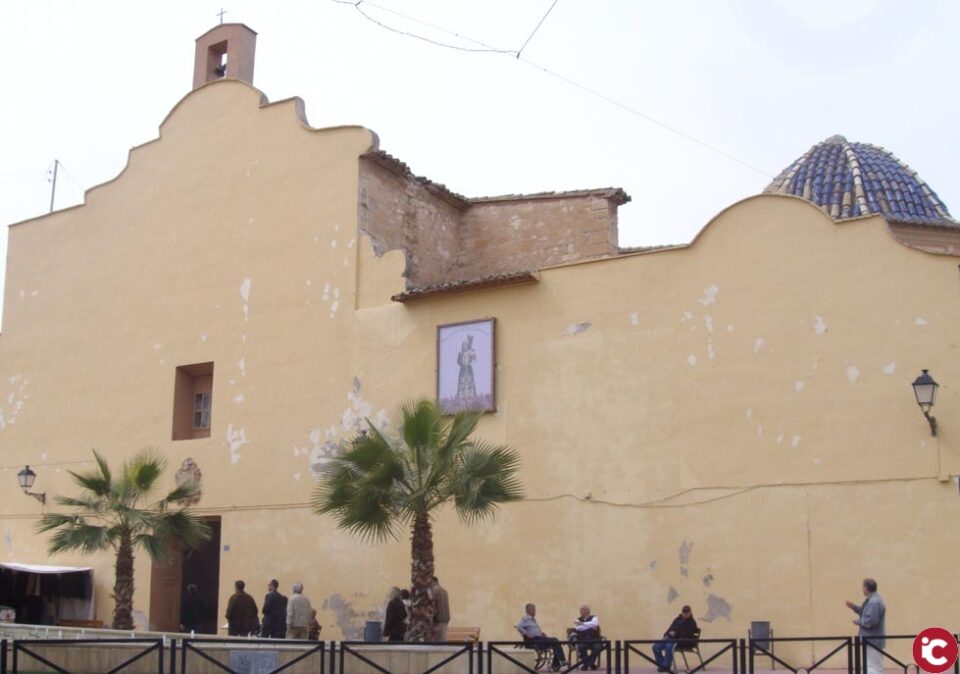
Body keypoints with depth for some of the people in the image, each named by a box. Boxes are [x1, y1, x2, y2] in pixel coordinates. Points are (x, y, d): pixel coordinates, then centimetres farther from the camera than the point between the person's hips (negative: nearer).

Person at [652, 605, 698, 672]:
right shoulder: (678, 619, 22)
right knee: (656, 647, -14)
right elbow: (670, 628, 27)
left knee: (669, 647, -38)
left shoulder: (692, 623, 3)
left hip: (681, 641, -7)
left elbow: (687, 634, -11)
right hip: (670, 638, 7)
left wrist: (676, 634, -17)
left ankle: (666, 666, -26)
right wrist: (666, 635, 6)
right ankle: (661, 665, -4)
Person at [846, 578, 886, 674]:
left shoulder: (874, 602, -22)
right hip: (873, 640, 11)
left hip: (873, 641, -11)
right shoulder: (873, 600, 13)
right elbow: (867, 614, 22)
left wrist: (859, 621, -14)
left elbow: (871, 621, -29)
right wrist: (855, 608, 13)